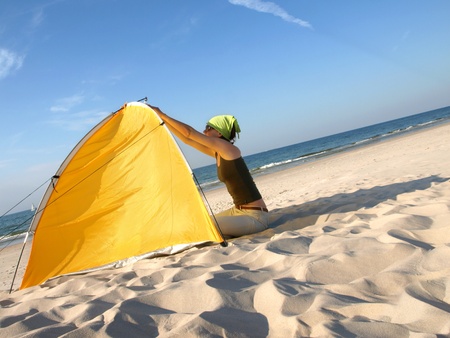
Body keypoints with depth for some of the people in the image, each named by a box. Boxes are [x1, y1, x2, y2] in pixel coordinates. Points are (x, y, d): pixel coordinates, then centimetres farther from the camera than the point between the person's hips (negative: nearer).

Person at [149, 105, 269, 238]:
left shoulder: (228, 148, -15)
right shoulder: (216, 153, 9)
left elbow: (189, 133, -16)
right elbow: (186, 139, 12)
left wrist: (163, 115, -8)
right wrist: (163, 120, 11)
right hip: (239, 210, 9)